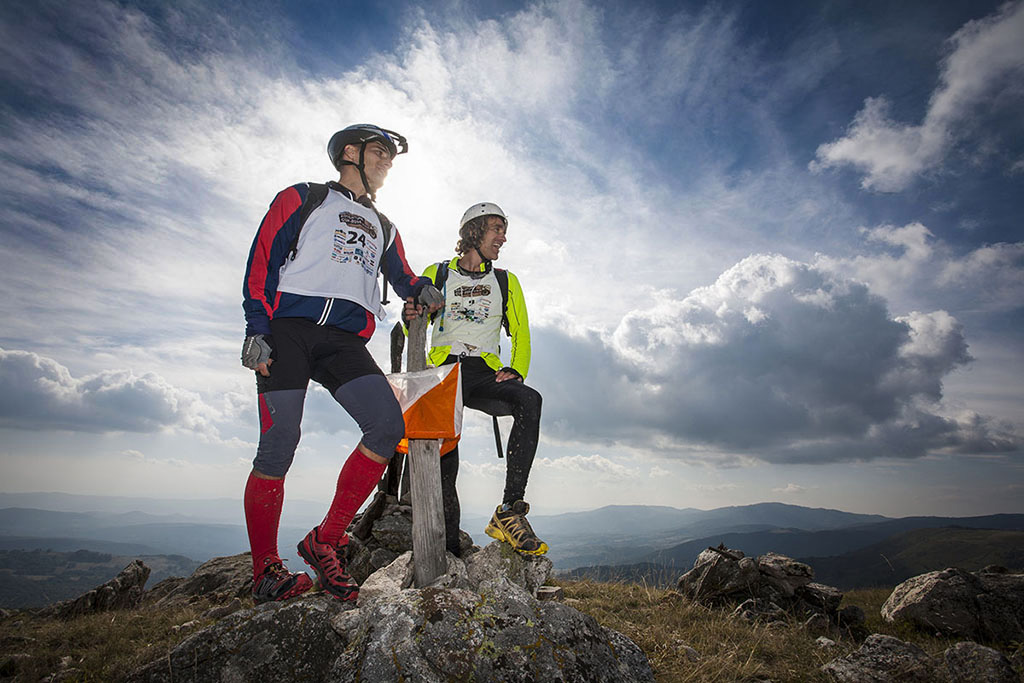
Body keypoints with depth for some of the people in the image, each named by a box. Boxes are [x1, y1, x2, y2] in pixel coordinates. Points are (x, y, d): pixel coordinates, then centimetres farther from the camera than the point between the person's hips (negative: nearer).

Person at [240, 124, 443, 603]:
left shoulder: (384, 228, 28)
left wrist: (422, 291, -2)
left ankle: (325, 541, -5)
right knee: (278, 447, -10)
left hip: (344, 341, 4)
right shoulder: (301, 199, 14)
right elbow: (262, 259, 4)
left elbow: (402, 277, 23)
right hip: (288, 329, -3)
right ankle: (265, 572, 8)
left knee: (388, 425, -19)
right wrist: (257, 329, -8)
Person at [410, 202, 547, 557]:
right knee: (444, 458, -18)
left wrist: (516, 370, 0)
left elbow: (521, 335, 19)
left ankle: (509, 511, -32)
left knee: (529, 400, -31)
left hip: (485, 374, 1)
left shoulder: (506, 281, 21)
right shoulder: (436, 274, 16)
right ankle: (450, 549, -6)